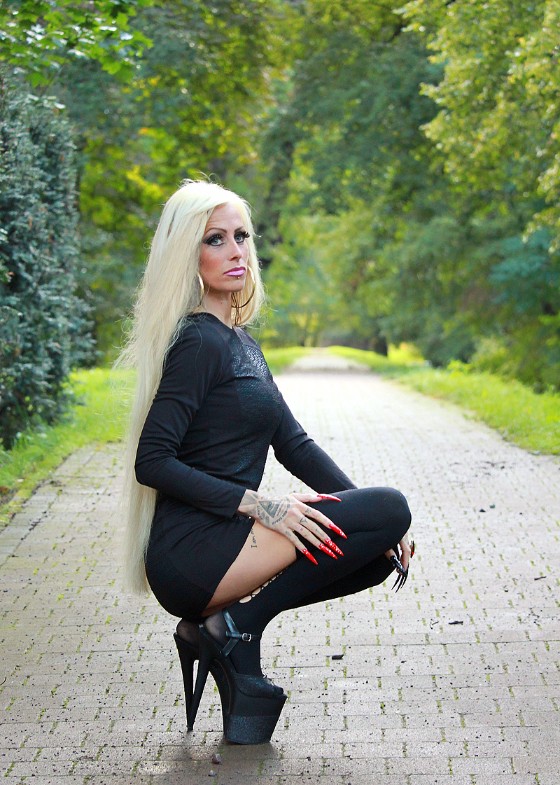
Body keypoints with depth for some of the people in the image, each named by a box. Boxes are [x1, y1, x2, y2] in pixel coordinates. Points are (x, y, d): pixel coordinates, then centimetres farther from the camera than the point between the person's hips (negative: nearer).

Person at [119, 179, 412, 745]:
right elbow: (152, 463, -18)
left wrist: (363, 509, 6)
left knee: (380, 553, 10)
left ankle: (218, 627, 6)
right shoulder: (200, 343, -12)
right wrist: (257, 505, -22)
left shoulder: (238, 339, 17)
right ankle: (238, 625, -8)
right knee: (390, 511, -15)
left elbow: (292, 443, 16)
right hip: (191, 554, -9)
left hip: (225, 539, 9)